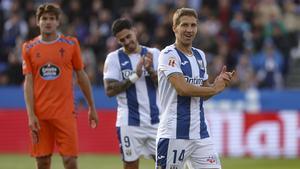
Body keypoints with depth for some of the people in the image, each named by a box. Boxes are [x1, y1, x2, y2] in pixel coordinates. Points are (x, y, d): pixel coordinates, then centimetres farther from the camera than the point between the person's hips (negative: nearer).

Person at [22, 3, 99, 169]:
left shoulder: (71, 44, 5)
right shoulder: (29, 48, 5)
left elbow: (81, 76, 11)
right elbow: (28, 83, 2)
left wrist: (92, 107, 12)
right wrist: (31, 115, -7)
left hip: (65, 112, -1)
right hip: (40, 114, 1)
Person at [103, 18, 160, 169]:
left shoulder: (154, 54, 6)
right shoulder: (114, 58, 0)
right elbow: (109, 90, -10)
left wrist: (150, 70, -18)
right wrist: (135, 76, -18)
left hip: (155, 120, 2)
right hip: (129, 122, -2)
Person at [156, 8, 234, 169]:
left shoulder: (200, 55, 16)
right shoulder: (169, 54, -8)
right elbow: (182, 88, -20)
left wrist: (220, 82, 2)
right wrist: (215, 88, -8)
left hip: (200, 133, 7)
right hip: (174, 133, -7)